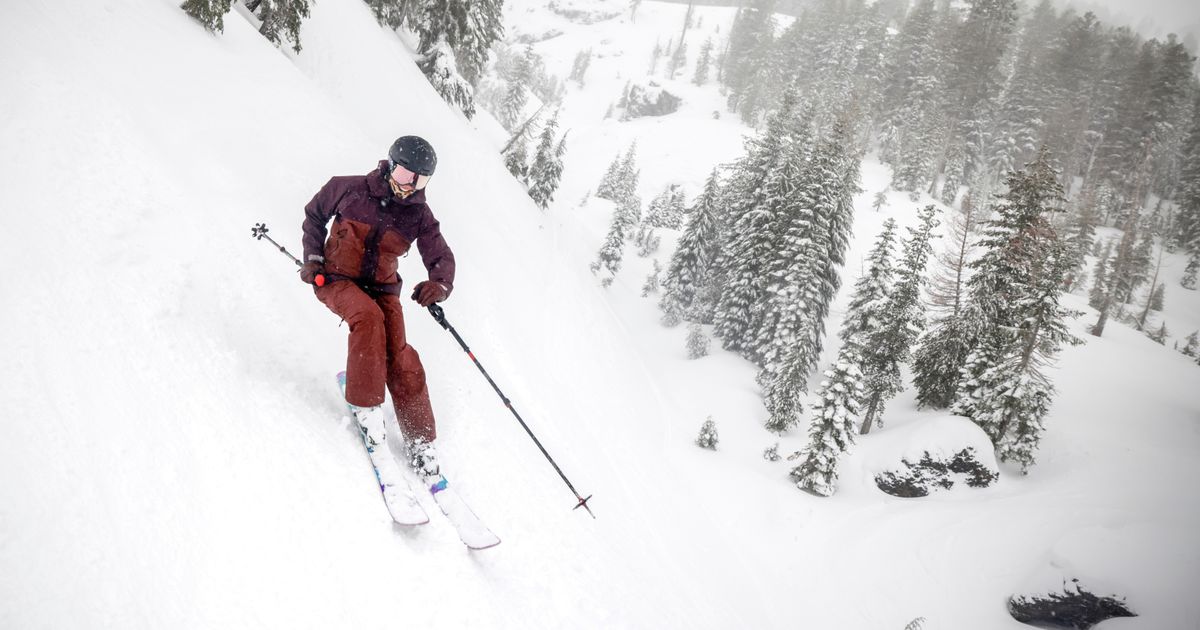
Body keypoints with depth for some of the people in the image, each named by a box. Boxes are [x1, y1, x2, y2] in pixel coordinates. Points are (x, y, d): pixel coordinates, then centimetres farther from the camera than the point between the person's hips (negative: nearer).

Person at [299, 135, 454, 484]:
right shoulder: (350, 189, -7)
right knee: (369, 316, -35)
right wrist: (313, 256, -2)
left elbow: (442, 258, -4)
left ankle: (421, 442, -7)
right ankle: (365, 405, -22)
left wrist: (439, 284, -27)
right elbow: (314, 214, 10)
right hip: (336, 278, -2)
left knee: (400, 360, -16)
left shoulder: (419, 215, -2)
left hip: (381, 287, 2)